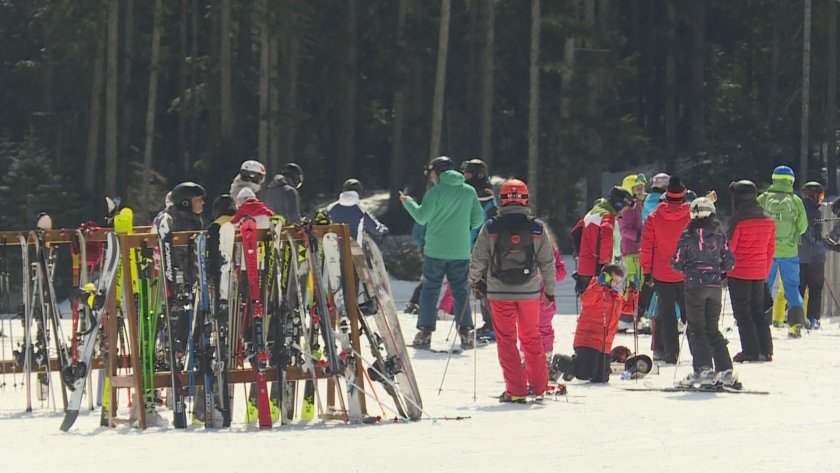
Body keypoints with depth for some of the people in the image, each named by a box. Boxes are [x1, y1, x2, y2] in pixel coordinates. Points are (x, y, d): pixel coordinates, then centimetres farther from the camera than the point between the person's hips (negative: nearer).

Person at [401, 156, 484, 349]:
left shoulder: (435, 192, -9)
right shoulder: (469, 192, 4)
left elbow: (422, 216, -10)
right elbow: (478, 219, 6)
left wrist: (408, 202, 6)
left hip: (435, 251, -3)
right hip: (461, 251, 3)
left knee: (430, 290, 4)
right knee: (460, 290, 9)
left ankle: (425, 332, -1)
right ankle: (465, 332, 3)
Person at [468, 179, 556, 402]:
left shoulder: (490, 228, -8)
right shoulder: (537, 228, -4)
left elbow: (478, 260, -2)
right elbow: (548, 262, 2)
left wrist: (473, 279, 18)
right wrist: (550, 289, 14)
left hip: (499, 292, -2)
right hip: (529, 291, 2)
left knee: (506, 340, 6)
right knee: (531, 337, 17)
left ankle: (516, 389, 2)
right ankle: (538, 385, 23)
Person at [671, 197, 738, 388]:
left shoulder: (688, 236, -7)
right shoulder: (719, 235, 3)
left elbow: (677, 264, -5)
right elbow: (730, 262, 5)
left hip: (695, 285, -4)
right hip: (715, 285, 4)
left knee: (696, 328, 1)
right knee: (712, 328, 13)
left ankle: (703, 369, -11)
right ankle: (725, 370, 6)